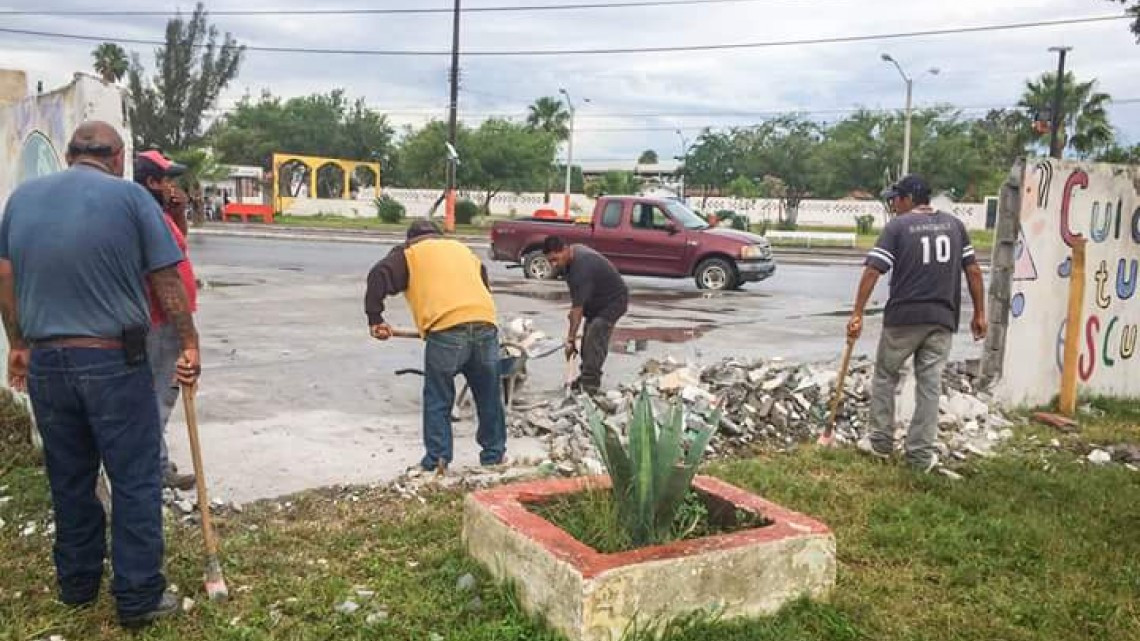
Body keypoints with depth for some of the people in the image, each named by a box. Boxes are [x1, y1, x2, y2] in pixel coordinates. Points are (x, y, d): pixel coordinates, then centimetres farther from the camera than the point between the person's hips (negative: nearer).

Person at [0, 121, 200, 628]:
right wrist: (190, 345, 2)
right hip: (114, 362, -5)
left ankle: (77, 583, 31)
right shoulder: (130, 195, -5)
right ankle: (139, 598, 9)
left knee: (69, 480, 18)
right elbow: (167, 283, -5)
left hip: (44, 362, 5)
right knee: (135, 482, 4)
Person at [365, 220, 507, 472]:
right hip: (485, 326, 4)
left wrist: (375, 318, 6)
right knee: (489, 396, 17)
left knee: (437, 400, 11)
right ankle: (494, 455, 27)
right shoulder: (463, 248, 33)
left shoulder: (410, 252, 18)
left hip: (445, 331, -4)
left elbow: (379, 276, 3)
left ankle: (436, 459, 11)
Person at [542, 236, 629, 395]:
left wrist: (571, 339, -32)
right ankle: (586, 378, 17)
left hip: (613, 300, -10)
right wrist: (574, 311, 8)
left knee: (595, 337, -21)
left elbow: (578, 306, -34)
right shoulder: (574, 252, -4)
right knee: (588, 338, 9)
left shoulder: (582, 266, -34)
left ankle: (589, 385, -20)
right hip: (597, 300, 10)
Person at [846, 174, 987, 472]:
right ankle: (921, 453, 9)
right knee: (930, 384, 6)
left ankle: (881, 441, 19)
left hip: (903, 317, -3)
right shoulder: (955, 225, 9)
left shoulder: (897, 226, -4)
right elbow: (973, 272, 7)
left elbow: (872, 271, -11)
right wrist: (979, 314, 12)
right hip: (942, 319, 3)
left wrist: (857, 313, -10)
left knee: (885, 376, 14)